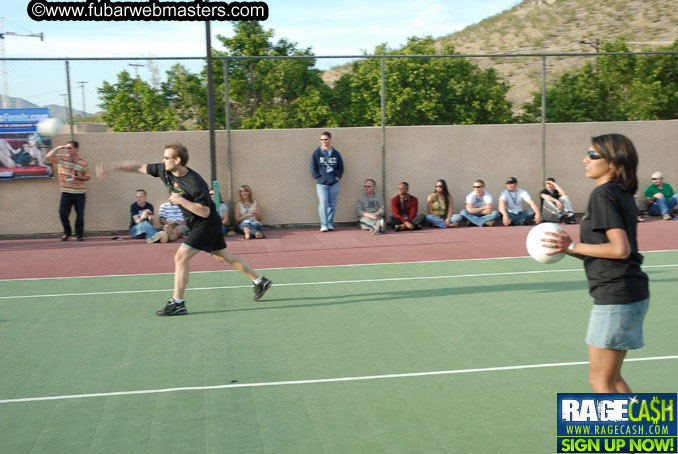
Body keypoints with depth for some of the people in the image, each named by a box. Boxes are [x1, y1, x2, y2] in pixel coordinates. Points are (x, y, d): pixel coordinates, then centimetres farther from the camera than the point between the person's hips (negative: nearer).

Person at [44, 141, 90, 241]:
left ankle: (79, 234, 16)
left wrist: (78, 176, -18)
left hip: (79, 193, -2)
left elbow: (87, 177, 1)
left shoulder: (83, 163, -1)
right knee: (63, 214, 0)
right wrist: (57, 148, -4)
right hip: (66, 192, 2)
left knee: (80, 215, 0)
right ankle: (67, 232, 20)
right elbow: (47, 157, 1)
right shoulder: (61, 158, 5)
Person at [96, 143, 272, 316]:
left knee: (180, 258, -13)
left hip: (207, 224, -9)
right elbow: (139, 167, 2)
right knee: (226, 257, 16)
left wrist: (181, 200, -32)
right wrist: (110, 167, -1)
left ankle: (177, 303, -5)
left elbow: (205, 212, -25)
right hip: (197, 224, 9)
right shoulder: (164, 170, -5)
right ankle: (260, 281, 29)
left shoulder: (195, 183, -28)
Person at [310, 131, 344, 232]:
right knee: (323, 204, -11)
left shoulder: (336, 154, 8)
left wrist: (338, 176, 2)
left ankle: (330, 224, 16)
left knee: (332, 205, 6)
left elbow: (341, 167, 16)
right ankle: (324, 225, -7)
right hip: (321, 184, -2)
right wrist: (318, 177, -5)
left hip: (334, 184, 2)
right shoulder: (316, 153, 2)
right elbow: (313, 167, 3)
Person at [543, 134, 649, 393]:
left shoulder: (603, 194, -15)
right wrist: (570, 249, 10)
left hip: (616, 298, -10)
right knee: (611, 377, 19)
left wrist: (573, 247, -15)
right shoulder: (623, 194, 14)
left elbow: (621, 249, -23)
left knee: (600, 381, 2)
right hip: (633, 295, 10)